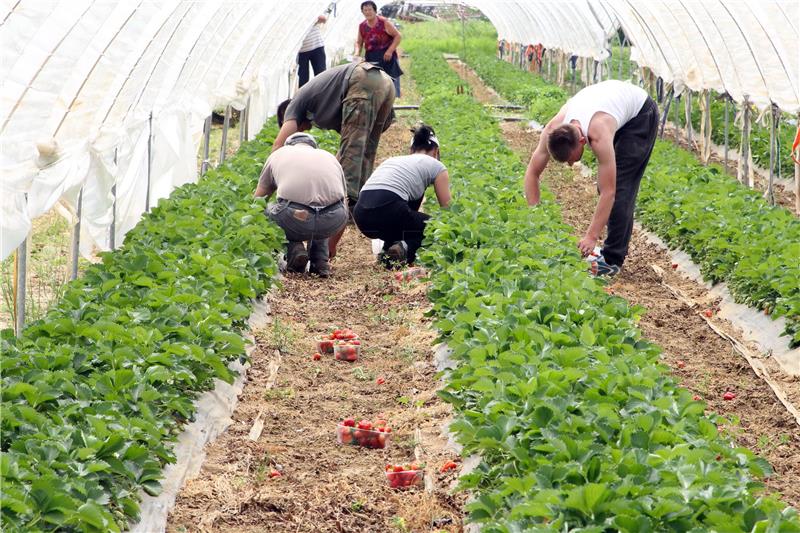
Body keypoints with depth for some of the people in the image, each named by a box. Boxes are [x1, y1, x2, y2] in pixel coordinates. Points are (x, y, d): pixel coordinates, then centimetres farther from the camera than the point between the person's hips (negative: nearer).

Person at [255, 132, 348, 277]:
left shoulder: (278, 154, 28)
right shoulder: (330, 157, 32)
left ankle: (294, 250, 8)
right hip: (334, 222, 3)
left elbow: (257, 201, 36)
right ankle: (320, 262, 20)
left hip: (294, 218, -2)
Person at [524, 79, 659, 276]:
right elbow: (532, 173, -18)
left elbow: (608, 192, -41)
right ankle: (616, 248, 17)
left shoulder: (598, 136, -44)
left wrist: (591, 237, -42)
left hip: (640, 114, -7)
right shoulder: (553, 130, -28)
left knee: (620, 187, -15)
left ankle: (612, 260, -12)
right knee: (605, 184, 5)